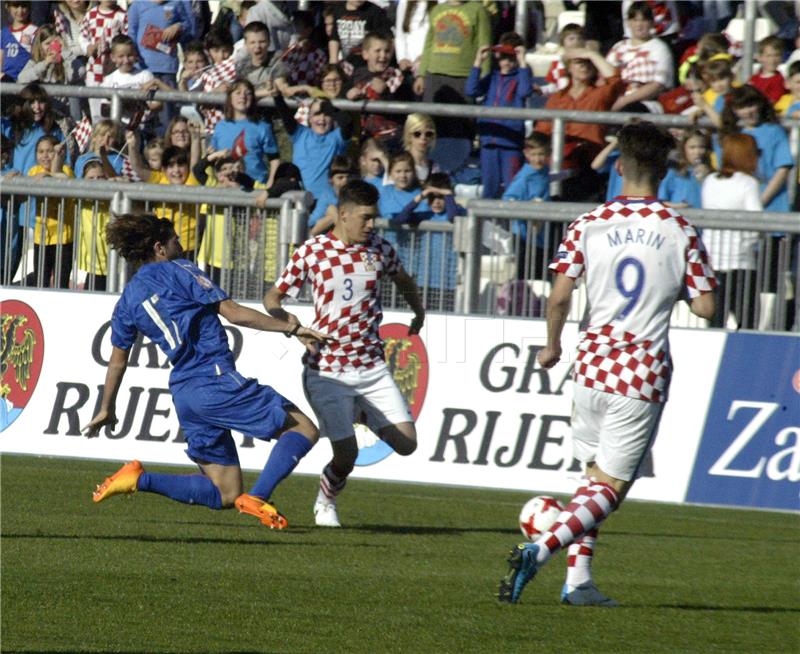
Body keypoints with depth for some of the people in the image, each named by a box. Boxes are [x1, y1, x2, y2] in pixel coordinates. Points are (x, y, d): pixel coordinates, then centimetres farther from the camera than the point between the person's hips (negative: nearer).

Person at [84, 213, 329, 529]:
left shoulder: (128, 300, 18)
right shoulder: (178, 271, -1)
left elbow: (118, 360, 25)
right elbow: (233, 313, -7)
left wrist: (106, 409, 38)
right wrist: (291, 328, -1)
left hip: (183, 393, 7)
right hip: (216, 380, -7)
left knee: (224, 494, 11)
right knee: (303, 429, -3)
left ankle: (140, 479, -3)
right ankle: (258, 497, -21)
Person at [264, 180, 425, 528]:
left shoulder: (379, 249, 3)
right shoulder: (312, 252, -6)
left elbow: (403, 280, 26)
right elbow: (272, 297, 1)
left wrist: (419, 314, 32)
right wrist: (285, 318, -18)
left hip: (372, 366, 4)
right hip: (327, 370, -4)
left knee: (406, 443, -5)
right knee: (346, 453, -9)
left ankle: (363, 413, 26)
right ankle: (325, 503, 22)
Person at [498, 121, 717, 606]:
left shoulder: (590, 224, 0)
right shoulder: (680, 231, -4)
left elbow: (560, 296, -2)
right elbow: (705, 307, -5)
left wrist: (552, 346, 15)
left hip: (593, 362, 3)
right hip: (644, 373, -3)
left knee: (595, 474, 19)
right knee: (611, 486, 0)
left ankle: (578, 580, 12)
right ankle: (541, 549, -21)